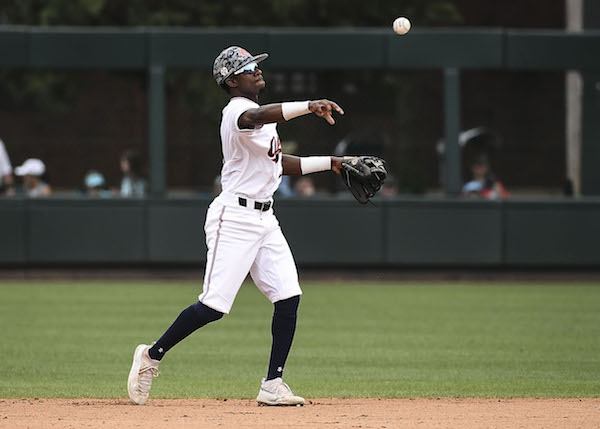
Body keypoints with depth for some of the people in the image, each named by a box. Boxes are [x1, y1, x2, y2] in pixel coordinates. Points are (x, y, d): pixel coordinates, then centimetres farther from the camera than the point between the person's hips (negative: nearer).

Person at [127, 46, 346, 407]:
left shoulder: (261, 117, 19)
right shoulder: (238, 111, -12)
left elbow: (281, 164, 27)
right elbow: (261, 116, -37)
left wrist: (329, 163, 18)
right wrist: (309, 106, -50)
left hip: (264, 220, 9)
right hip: (234, 217, -9)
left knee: (288, 297, -4)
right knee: (214, 306, -11)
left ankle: (273, 386, -2)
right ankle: (152, 356, 8)